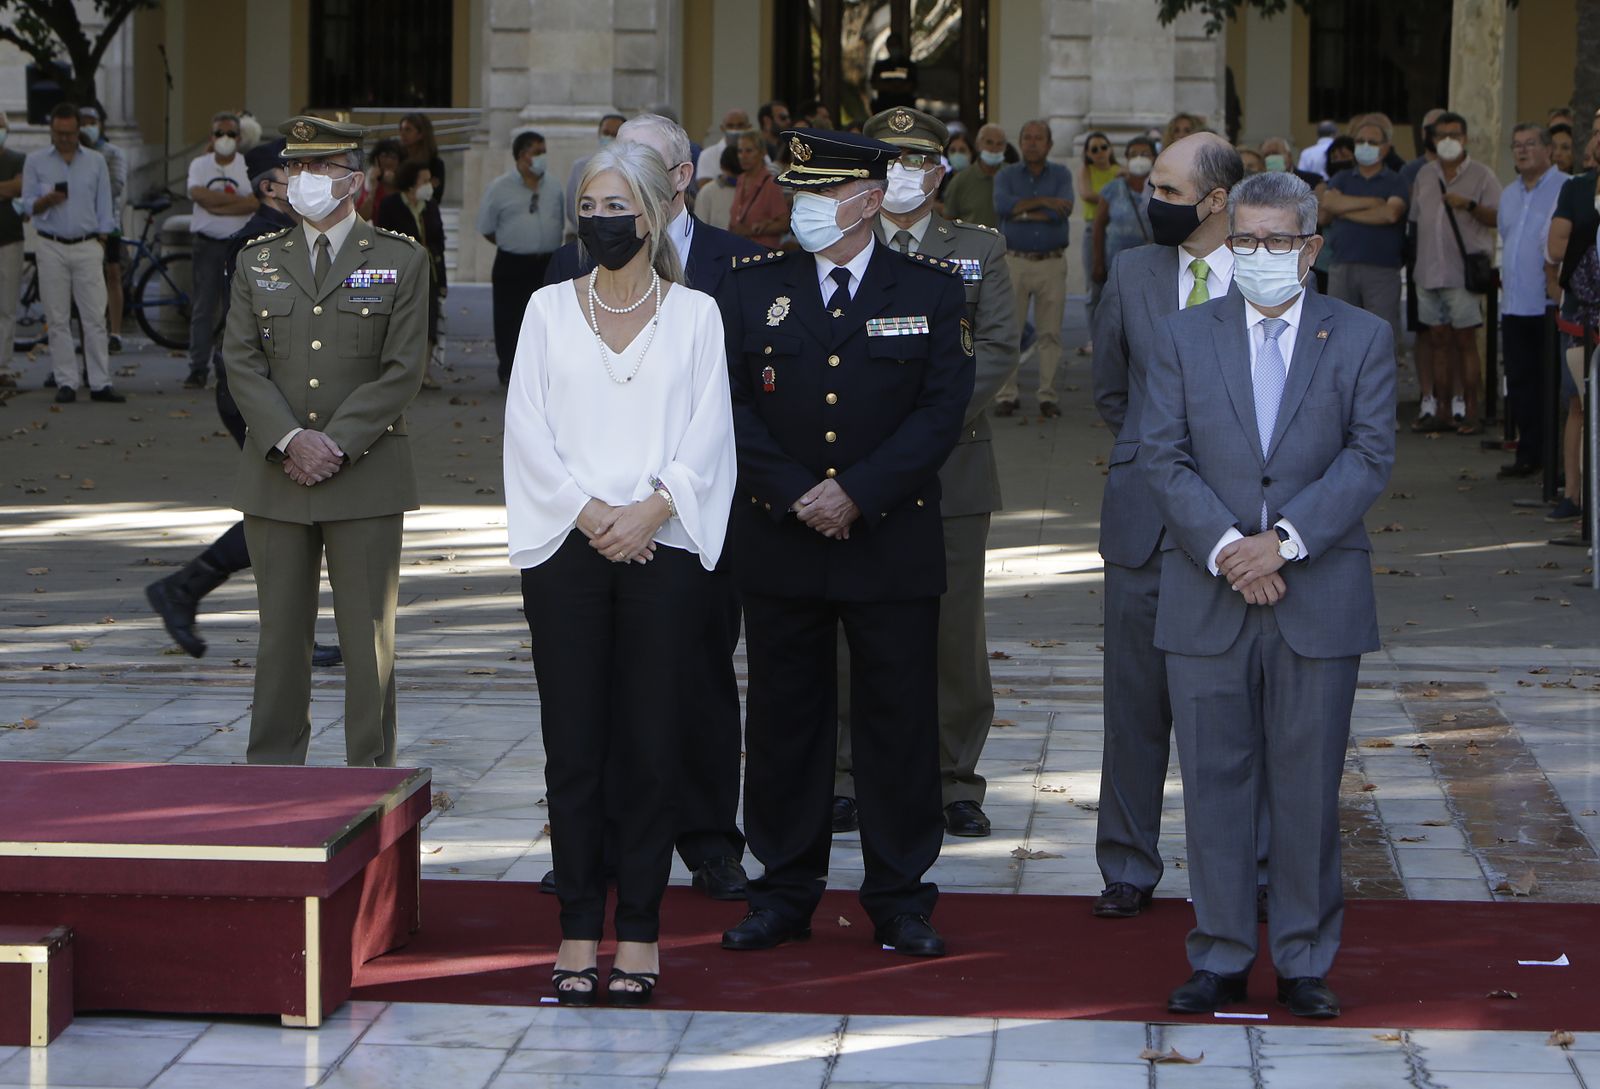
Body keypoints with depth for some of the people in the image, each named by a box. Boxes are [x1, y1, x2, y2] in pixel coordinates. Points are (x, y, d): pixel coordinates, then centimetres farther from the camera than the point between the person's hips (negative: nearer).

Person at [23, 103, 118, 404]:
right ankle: (66, 383, 3)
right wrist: (47, 201, -17)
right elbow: (28, 205, 5)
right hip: (51, 246, 0)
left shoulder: (96, 161, 9)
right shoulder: (35, 161, 6)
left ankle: (100, 384, -3)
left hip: (87, 246, 0)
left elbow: (104, 207, 10)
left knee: (95, 318, -5)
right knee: (57, 320, -1)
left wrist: (101, 243, 2)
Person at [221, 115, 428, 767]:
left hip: (366, 476, -2)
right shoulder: (257, 261, 11)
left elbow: (402, 372, -4)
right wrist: (291, 441, -13)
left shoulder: (401, 261, 3)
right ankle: (272, 771, 13)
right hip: (276, 476, 2)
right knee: (281, 633, 6)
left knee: (367, 636, 0)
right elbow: (242, 364, 2)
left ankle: (371, 778, 7)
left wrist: (335, 444, -13)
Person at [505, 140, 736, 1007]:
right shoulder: (549, 309, 9)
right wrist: (587, 510, -11)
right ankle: (579, 928, 8)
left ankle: (640, 929, 7)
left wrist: (652, 507, -14)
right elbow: (529, 430, 2)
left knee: (649, 741, 0)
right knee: (573, 742, 1)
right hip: (566, 547, 1)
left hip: (660, 547, -1)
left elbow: (707, 436, 0)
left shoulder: (694, 315, 7)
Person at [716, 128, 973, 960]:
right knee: (782, 720, 6)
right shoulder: (751, 289, 6)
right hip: (779, 543, 1)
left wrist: (858, 492, -14)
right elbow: (732, 408, 2)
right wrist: (795, 495, -11)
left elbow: (942, 410, -5)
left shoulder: (930, 290, 2)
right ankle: (785, 892, 18)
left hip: (895, 542, -1)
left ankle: (900, 899, 13)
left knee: (899, 723, 3)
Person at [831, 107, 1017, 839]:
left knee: (954, 631, 1)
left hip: (951, 468, 0)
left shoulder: (980, 250, 9)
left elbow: (997, 349, -1)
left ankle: (956, 782, 11)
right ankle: (849, 779, 12)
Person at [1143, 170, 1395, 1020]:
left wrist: (1284, 540, -15)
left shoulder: (1362, 340, 5)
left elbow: (1369, 459, -4)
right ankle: (1220, 958, 14)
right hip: (1206, 598, 1)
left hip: (1320, 596, -1)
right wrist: (1225, 548, -14)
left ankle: (1304, 963, 14)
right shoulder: (1184, 336, 7)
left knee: (1308, 785, 4)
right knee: (1215, 782, 4)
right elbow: (1162, 456, -1)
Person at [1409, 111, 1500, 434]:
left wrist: (1470, 205, -22)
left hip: (1463, 272, -5)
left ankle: (1468, 411, -2)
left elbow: (1498, 218, -8)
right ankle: (1437, 409, 11)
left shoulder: (1481, 175, -1)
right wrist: (1413, 262, 13)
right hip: (1429, 272, 5)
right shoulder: (1424, 175, 15)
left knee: (1465, 341, -5)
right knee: (1439, 341, 8)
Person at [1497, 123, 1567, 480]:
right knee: (1520, 383, 9)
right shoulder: (1510, 195, 18)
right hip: (1514, 304, 7)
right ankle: (1529, 454, 16)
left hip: (1549, 304, -7)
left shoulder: (1566, 190, -7)